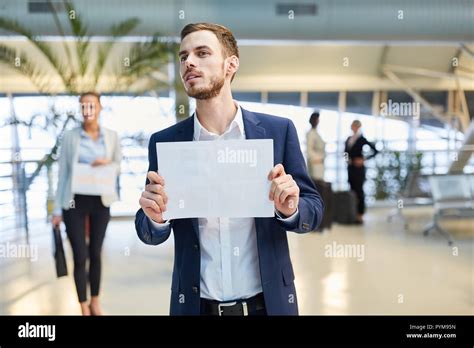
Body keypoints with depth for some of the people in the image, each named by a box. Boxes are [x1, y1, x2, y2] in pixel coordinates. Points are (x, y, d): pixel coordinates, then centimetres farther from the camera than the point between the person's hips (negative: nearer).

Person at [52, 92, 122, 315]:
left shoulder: (111, 136, 1)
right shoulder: (70, 137, -4)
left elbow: (119, 166, 10)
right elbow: (63, 173, -1)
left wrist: (108, 163, -15)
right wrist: (57, 208, -2)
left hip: (101, 201, 2)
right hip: (75, 202, -2)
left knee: (96, 253, 13)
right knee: (80, 256, 2)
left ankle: (95, 303, 30)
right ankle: (84, 308, 19)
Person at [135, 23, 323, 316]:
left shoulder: (278, 130, -7)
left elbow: (313, 209, -2)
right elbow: (151, 234, 1)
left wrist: (290, 209, -23)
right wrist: (156, 218, -21)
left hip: (267, 302, 0)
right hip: (195, 305, 1)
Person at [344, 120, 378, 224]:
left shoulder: (362, 139, -4)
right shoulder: (349, 139, 13)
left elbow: (375, 151, -6)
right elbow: (346, 152, 23)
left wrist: (364, 159, -12)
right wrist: (347, 158, 2)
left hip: (359, 168, -6)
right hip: (350, 168, 6)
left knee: (359, 191, -5)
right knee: (353, 191, 7)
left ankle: (360, 215, -1)